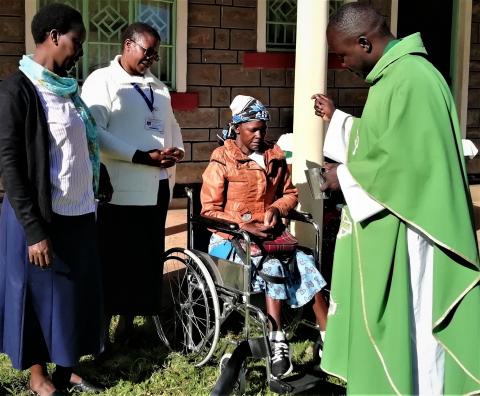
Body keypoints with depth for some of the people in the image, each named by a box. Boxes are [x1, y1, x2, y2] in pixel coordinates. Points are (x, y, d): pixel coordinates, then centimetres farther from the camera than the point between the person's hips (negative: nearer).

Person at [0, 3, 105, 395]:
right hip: (41, 217, -7)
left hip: (79, 214, 7)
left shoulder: (69, 88, 10)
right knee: (40, 294, 6)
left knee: (77, 292, 13)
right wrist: (33, 230, -20)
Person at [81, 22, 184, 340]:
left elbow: (172, 125, 24)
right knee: (115, 259, 0)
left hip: (157, 186, 6)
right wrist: (143, 156, -20)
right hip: (121, 189, -6)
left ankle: (129, 321, 22)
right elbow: (96, 133, -15)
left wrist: (177, 151, 0)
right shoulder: (102, 81, -4)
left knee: (147, 258, 10)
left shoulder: (159, 87, 18)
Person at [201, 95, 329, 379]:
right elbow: (209, 212, -7)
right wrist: (244, 226, -20)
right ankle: (278, 345, -29)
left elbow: (290, 193, 20)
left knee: (306, 265, -21)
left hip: (269, 235, 5)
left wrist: (277, 208, -3)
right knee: (272, 267, -31)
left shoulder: (275, 157, 11)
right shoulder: (222, 162, -4)